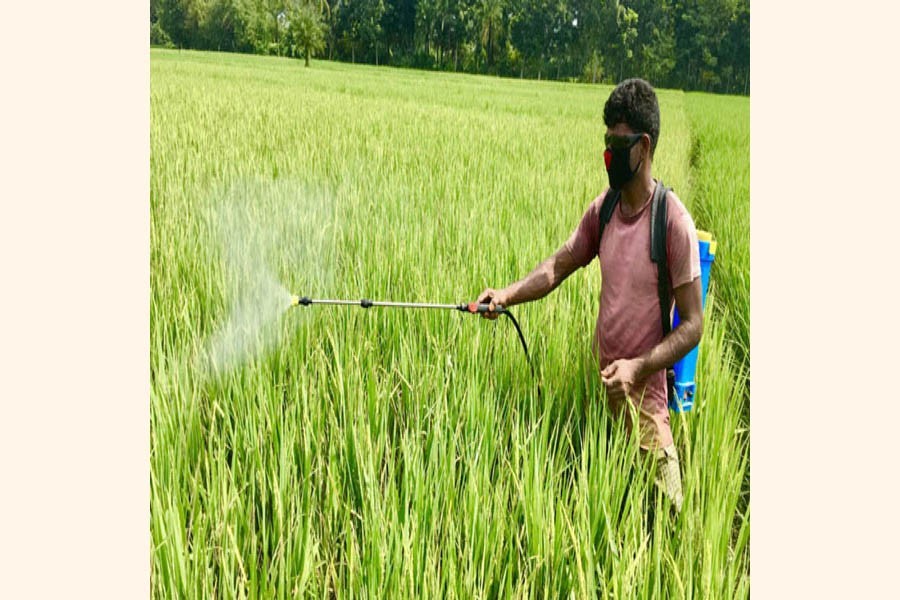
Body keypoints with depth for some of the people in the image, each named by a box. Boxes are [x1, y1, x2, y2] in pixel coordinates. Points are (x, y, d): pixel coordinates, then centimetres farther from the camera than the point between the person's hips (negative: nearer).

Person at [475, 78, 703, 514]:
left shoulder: (673, 221, -17)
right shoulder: (604, 207, 1)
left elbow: (693, 324, -14)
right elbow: (558, 266, 7)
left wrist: (638, 366, -25)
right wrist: (508, 294, -9)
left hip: (643, 396, -5)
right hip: (598, 380, 5)